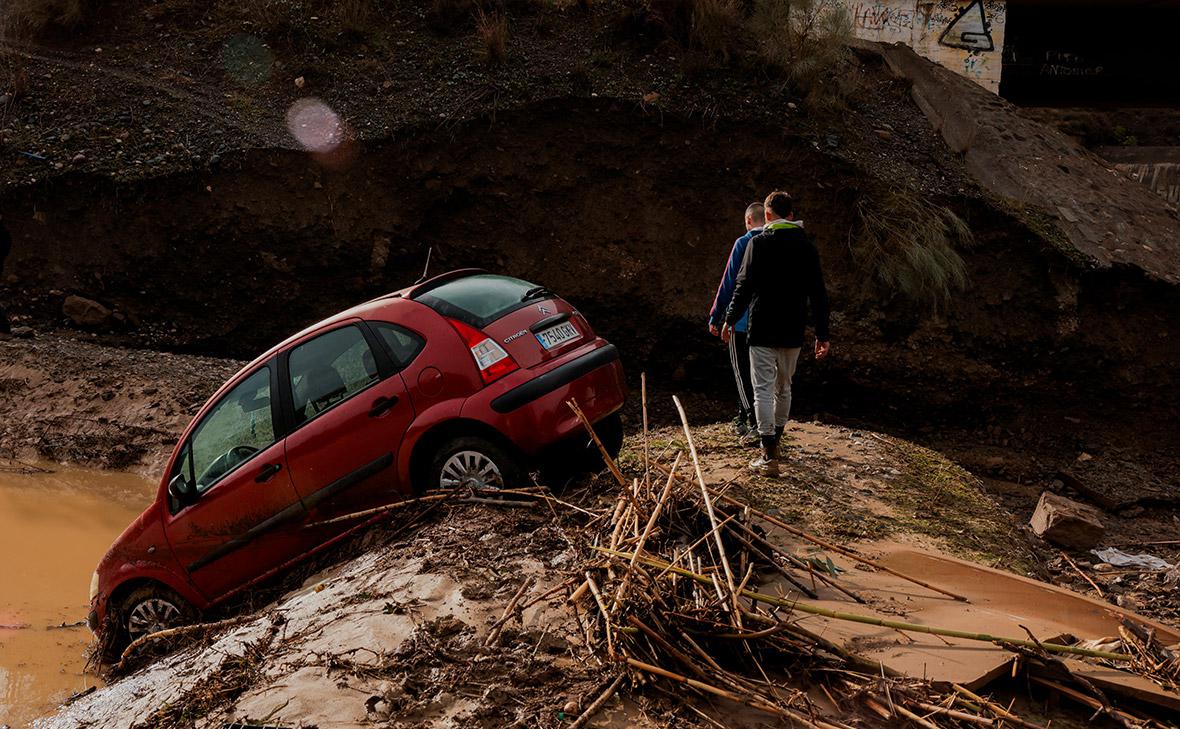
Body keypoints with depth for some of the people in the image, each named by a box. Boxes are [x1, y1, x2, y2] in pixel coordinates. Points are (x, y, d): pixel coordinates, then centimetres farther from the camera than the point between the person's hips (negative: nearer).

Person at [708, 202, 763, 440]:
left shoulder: (743, 244, -11)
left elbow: (728, 282, -10)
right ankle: (743, 418, 23)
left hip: (742, 319, -5)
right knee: (751, 370, 16)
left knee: (742, 371, 0)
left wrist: (715, 316, -4)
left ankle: (755, 420, -11)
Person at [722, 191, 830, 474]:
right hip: (793, 333, 5)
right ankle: (774, 442, 35)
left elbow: (744, 285, -11)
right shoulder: (807, 246, 6)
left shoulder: (759, 242, -8)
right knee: (783, 388, 20)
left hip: (762, 331, -5)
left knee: (764, 390, -4)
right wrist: (822, 334, 10)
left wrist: (730, 320, 1)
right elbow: (819, 294, 6)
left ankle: (769, 456, -9)